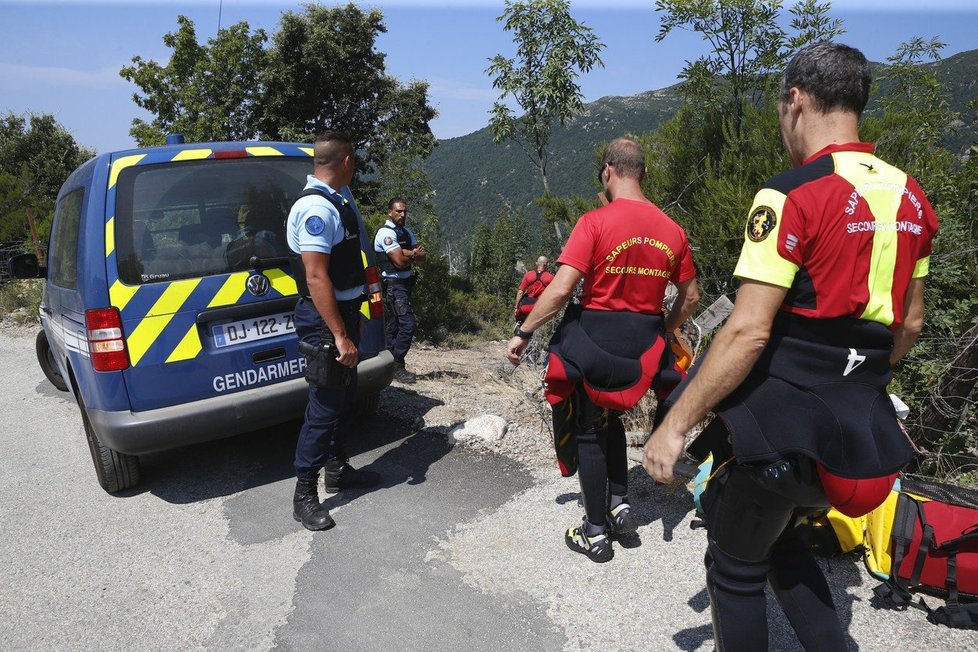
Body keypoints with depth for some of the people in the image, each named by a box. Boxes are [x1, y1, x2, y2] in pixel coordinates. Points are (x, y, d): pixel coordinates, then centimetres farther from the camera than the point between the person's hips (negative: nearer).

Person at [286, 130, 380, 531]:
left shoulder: (338, 198, 9)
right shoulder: (316, 209, -22)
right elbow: (316, 278, -27)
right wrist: (339, 336, -28)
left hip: (344, 310, 10)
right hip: (325, 318, -10)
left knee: (345, 397, 19)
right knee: (325, 407, -3)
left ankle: (337, 469, 36)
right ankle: (305, 495, 10)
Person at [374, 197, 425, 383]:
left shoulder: (407, 232, 17)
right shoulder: (386, 232, -11)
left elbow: (422, 257, 7)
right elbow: (400, 261, -20)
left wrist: (407, 253, -12)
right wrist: (414, 255, -1)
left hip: (406, 283, 9)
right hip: (393, 284, -9)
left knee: (393, 325, 11)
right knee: (407, 323, -15)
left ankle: (390, 366, 17)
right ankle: (397, 366, -7)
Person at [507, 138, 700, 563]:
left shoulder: (595, 222, -14)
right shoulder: (671, 229, 2)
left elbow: (561, 289, -20)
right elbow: (690, 296, 9)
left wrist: (523, 333, -10)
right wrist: (662, 333, 23)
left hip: (595, 335, -5)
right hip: (644, 342, 5)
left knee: (588, 431, 10)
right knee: (609, 416, 28)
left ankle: (595, 534, 19)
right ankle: (619, 503, 25)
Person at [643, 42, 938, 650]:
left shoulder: (793, 194, -18)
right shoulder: (911, 197, 6)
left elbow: (748, 332, -23)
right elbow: (909, 324, 13)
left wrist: (676, 423, -15)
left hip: (779, 425, -8)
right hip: (861, 432, 8)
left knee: (737, 569, 13)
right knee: (780, 538, 29)